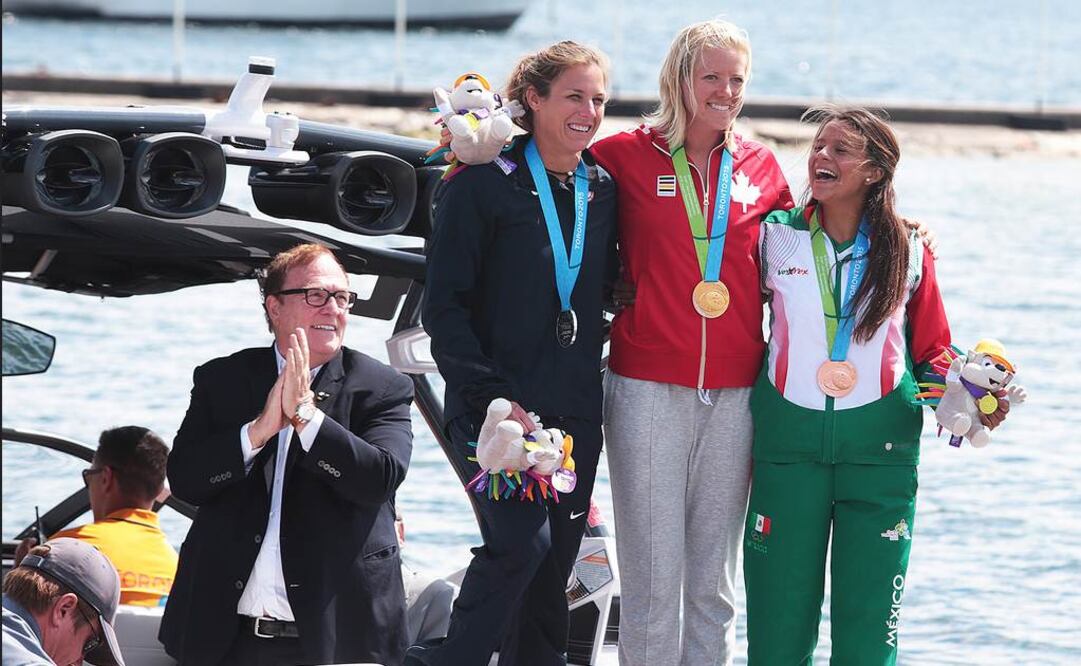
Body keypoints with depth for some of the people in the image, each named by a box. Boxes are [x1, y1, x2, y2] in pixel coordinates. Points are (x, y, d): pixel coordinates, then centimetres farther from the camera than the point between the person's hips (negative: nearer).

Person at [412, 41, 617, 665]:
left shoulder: (604, 189, 11)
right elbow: (444, 303, -8)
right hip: (497, 407, -5)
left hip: (576, 410, 5)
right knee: (521, 543, -21)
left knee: (552, 569, 6)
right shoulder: (484, 184, -5)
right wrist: (491, 394, -15)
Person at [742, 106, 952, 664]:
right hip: (788, 438, 0)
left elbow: (932, 350, 9)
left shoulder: (908, 253, 3)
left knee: (869, 620, 1)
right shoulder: (774, 237, 3)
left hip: (880, 443, 0)